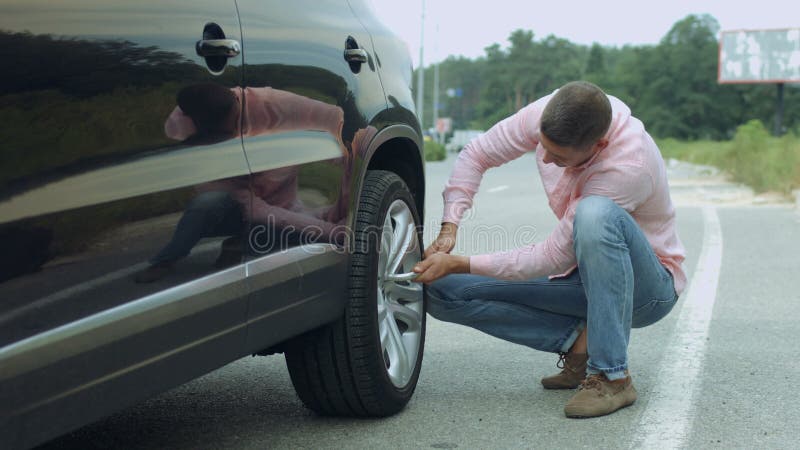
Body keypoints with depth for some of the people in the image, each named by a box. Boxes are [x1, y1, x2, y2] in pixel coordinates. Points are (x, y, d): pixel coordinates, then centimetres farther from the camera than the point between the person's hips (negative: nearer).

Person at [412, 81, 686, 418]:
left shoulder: (628, 167, -33)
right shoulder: (548, 114, -15)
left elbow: (552, 258, -28)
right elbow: (476, 155, 1)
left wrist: (458, 264, -25)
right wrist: (449, 228, -12)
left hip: (648, 289, -6)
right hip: (582, 276, 6)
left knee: (595, 213, -41)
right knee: (443, 293, -8)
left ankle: (612, 375, -31)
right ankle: (578, 340, -7)